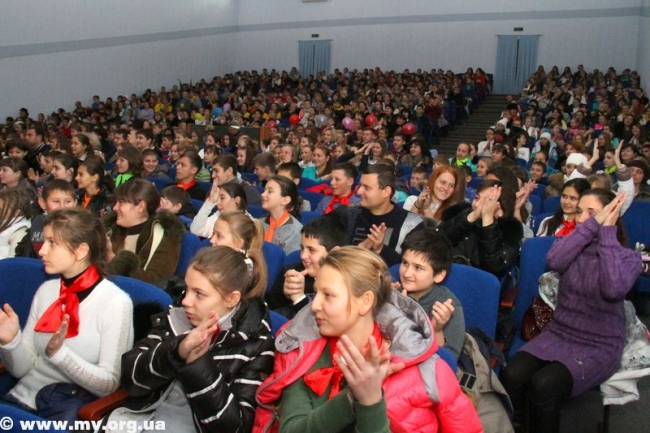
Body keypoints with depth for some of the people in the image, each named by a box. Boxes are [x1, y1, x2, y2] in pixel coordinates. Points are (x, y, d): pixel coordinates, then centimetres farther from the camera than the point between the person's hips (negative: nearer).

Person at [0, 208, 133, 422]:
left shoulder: (116, 302, -11)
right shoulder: (46, 290, 6)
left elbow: (109, 384, -12)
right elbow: (21, 369, 7)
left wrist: (58, 352, -24)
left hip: (74, 405, -4)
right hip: (25, 396, 4)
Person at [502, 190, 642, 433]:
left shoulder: (628, 257, -4)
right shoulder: (573, 245, 6)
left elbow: (614, 289, -27)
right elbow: (553, 262, -19)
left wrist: (606, 231, -20)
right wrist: (593, 224, -19)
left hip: (599, 346, -3)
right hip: (558, 333, 4)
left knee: (543, 384, -30)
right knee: (513, 375, -25)